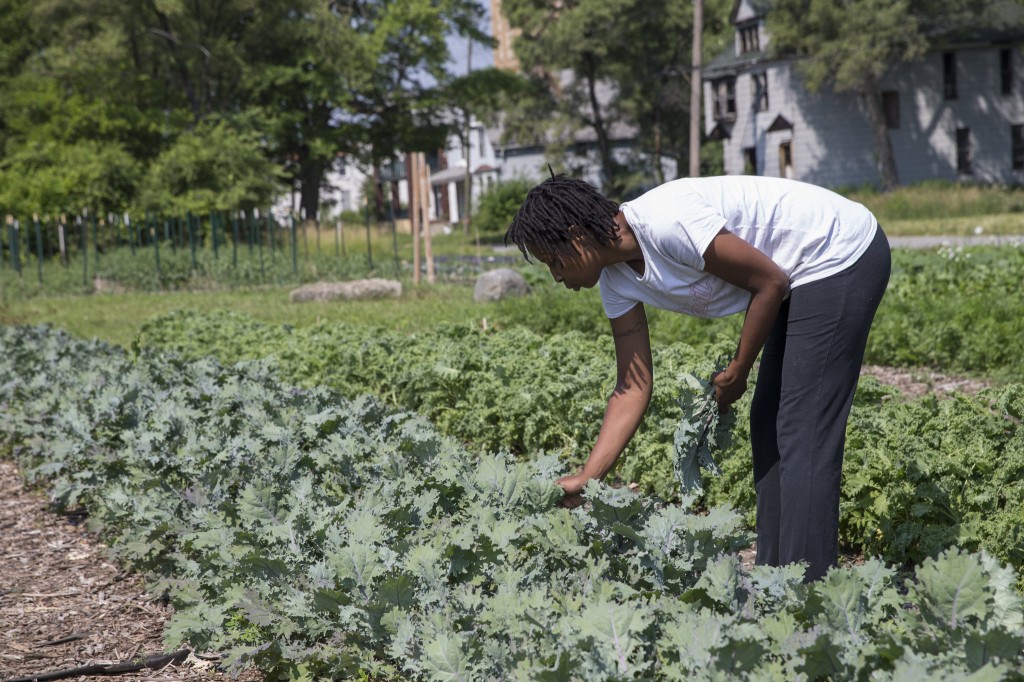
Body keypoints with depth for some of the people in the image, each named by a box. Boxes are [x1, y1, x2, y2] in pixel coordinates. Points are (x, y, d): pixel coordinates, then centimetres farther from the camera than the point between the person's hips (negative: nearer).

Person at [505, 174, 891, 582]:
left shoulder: (666, 223, -28)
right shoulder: (616, 281, -1)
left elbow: (771, 282, -20)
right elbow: (633, 387, 0)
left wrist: (738, 372, -9)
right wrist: (586, 479, -6)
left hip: (843, 253, -9)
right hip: (806, 274, 10)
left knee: (805, 433, -10)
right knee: (769, 424, 11)